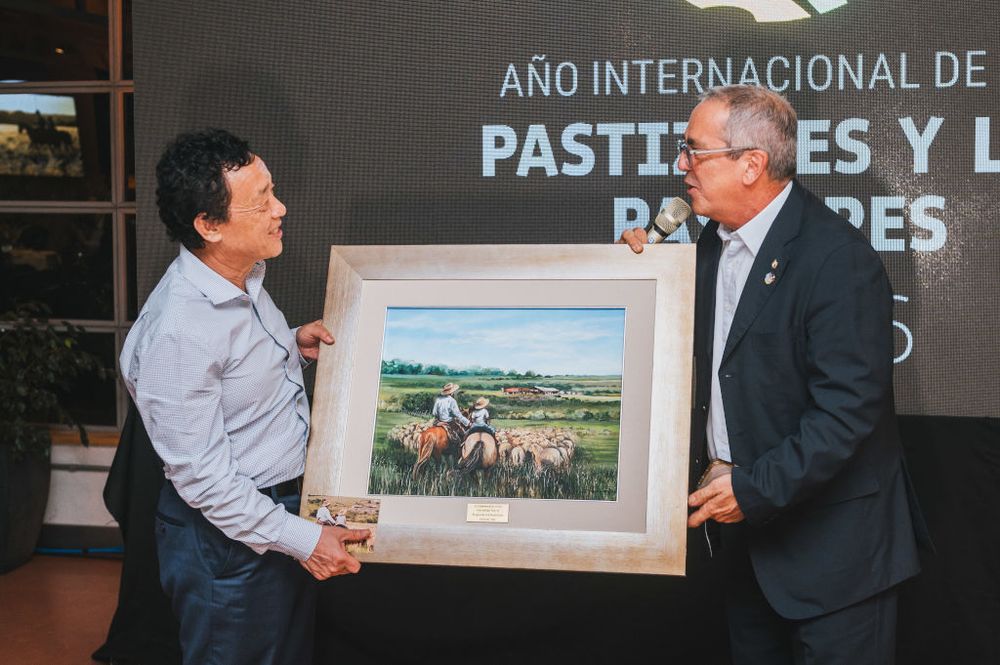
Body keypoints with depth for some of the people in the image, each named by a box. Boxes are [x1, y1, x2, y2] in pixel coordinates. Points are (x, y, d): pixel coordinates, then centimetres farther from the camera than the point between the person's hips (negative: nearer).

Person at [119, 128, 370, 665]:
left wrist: (294, 346, 1)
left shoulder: (242, 278, 0)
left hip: (282, 506, 9)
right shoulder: (177, 331, -28)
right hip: (228, 539, -9)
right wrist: (301, 539, -23)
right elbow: (200, 474, -25)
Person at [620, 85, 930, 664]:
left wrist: (756, 488, -22)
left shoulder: (839, 258, -21)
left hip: (829, 540, -8)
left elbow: (848, 408, -24)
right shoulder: (718, 238, 6)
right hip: (744, 515, 8)